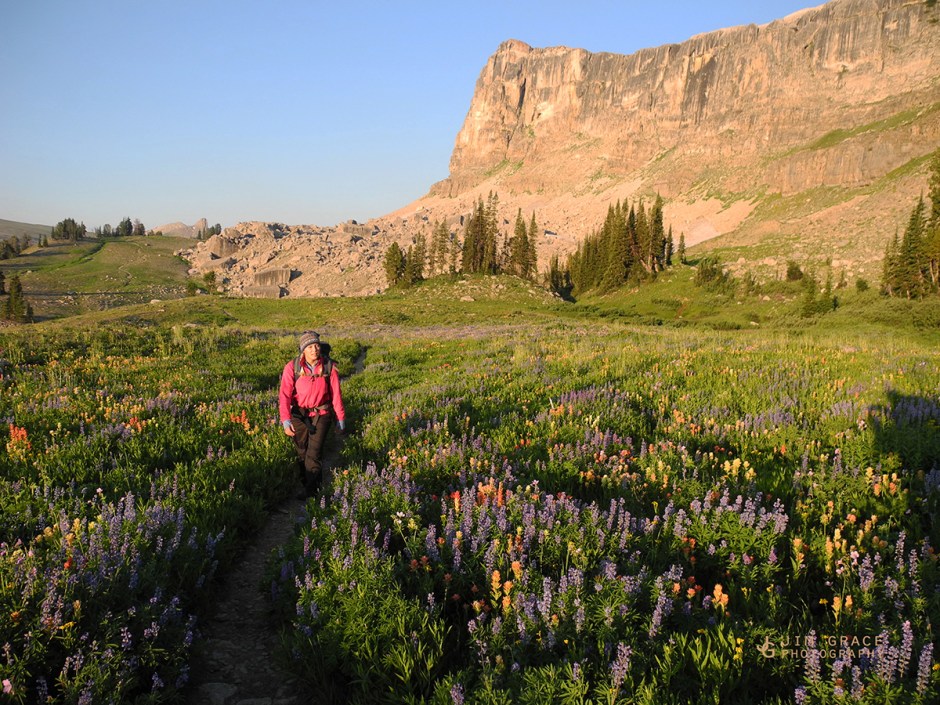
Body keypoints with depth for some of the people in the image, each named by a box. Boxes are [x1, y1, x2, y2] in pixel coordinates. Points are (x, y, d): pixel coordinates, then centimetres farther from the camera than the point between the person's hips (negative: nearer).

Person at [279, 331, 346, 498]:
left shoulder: (329, 367, -11)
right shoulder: (292, 367, -15)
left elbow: (336, 394, -2)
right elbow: (285, 395, -19)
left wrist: (340, 418, 4)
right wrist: (285, 420, -30)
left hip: (321, 414, -1)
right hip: (299, 414, 1)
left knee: (314, 452, -10)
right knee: (302, 452, 14)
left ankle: (311, 489, 0)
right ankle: (306, 482, 32)